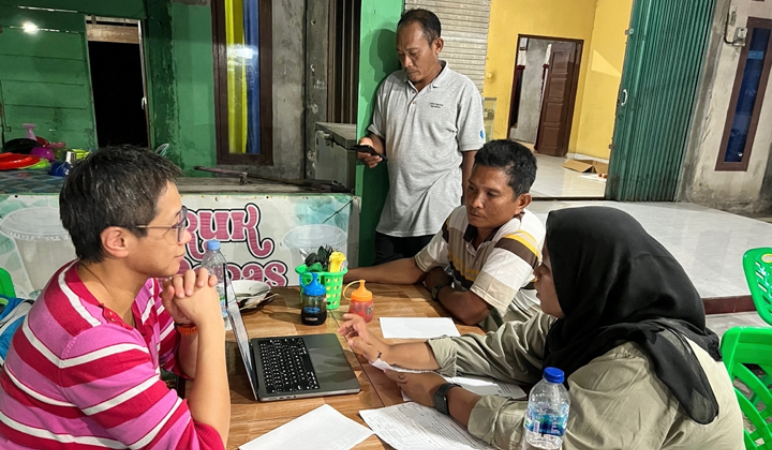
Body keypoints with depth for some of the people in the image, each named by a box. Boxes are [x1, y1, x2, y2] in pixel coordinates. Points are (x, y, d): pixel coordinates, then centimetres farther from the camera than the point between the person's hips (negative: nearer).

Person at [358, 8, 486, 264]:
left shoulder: (462, 91, -8)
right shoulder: (390, 85, 6)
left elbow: (471, 155, -5)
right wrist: (370, 148, -8)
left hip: (439, 221, -5)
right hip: (393, 218, 5)